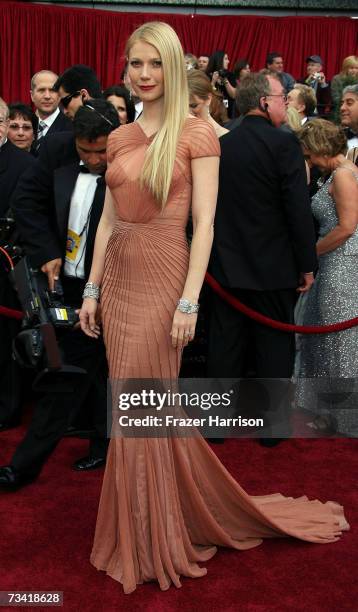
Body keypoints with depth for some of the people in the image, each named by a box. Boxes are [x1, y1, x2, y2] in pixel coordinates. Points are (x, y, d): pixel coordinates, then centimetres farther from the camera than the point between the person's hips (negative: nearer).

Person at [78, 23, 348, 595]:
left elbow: (204, 223, -11)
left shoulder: (197, 133, -6)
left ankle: (150, 540, 23)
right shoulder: (120, 138, 11)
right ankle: (145, 527, 34)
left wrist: (189, 300, -18)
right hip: (117, 279, 6)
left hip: (162, 279, -6)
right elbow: (108, 219, 13)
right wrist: (92, 288, 9)